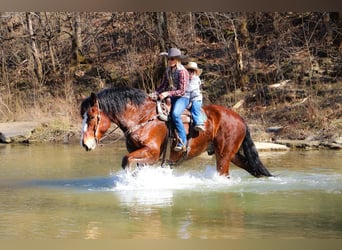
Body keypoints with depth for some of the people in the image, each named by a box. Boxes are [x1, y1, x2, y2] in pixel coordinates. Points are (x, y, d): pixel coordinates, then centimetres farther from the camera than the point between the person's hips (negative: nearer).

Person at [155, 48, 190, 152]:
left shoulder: (182, 72, -12)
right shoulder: (168, 71, 10)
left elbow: (182, 91, -16)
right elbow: (163, 85, 18)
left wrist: (168, 93, -24)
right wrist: (155, 93, 0)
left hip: (183, 97, -8)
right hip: (171, 97, 8)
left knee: (175, 114, -34)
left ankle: (182, 142, -31)